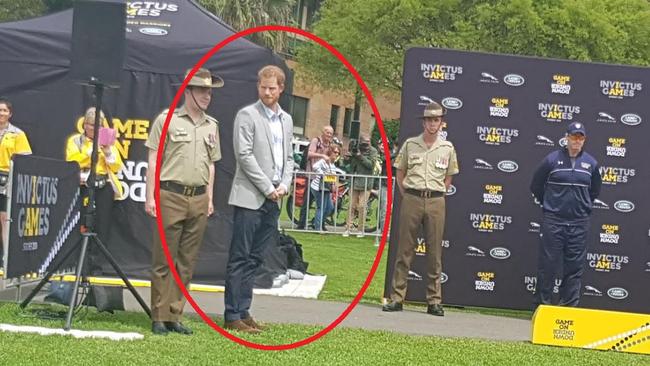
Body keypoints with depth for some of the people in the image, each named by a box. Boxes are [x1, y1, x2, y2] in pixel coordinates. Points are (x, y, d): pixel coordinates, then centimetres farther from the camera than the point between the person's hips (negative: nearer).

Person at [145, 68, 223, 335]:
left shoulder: (212, 126, 15)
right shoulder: (167, 119, 0)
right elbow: (154, 160, -1)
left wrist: (209, 199, 14)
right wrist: (150, 196, -7)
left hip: (198, 199, 5)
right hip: (170, 196, -5)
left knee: (187, 262, 6)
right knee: (164, 260, -3)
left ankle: (175, 316, 11)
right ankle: (160, 318, 1)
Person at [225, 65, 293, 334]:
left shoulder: (286, 120, 17)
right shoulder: (247, 115, -4)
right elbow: (244, 155, -11)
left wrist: (284, 185, 1)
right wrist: (267, 188, -12)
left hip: (273, 201, 7)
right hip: (250, 197, -6)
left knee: (254, 260, 9)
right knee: (240, 259, -5)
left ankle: (243, 313, 13)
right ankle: (232, 316, -4)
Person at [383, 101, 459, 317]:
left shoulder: (447, 148, 8)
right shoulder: (410, 144, 6)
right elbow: (399, 173, 12)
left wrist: (436, 195, 8)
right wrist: (406, 195, 5)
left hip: (436, 202, 1)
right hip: (411, 199, -1)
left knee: (434, 252, 2)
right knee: (405, 250, 0)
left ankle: (434, 301, 7)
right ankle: (397, 297, 3)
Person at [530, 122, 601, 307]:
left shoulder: (590, 163, 4)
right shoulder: (552, 159, -3)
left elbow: (595, 189, 20)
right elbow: (536, 186, 7)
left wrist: (583, 205, 14)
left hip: (579, 222, 2)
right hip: (553, 221, -2)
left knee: (575, 266, 4)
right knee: (548, 264, 0)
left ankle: (569, 305, 11)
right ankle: (542, 304, 9)